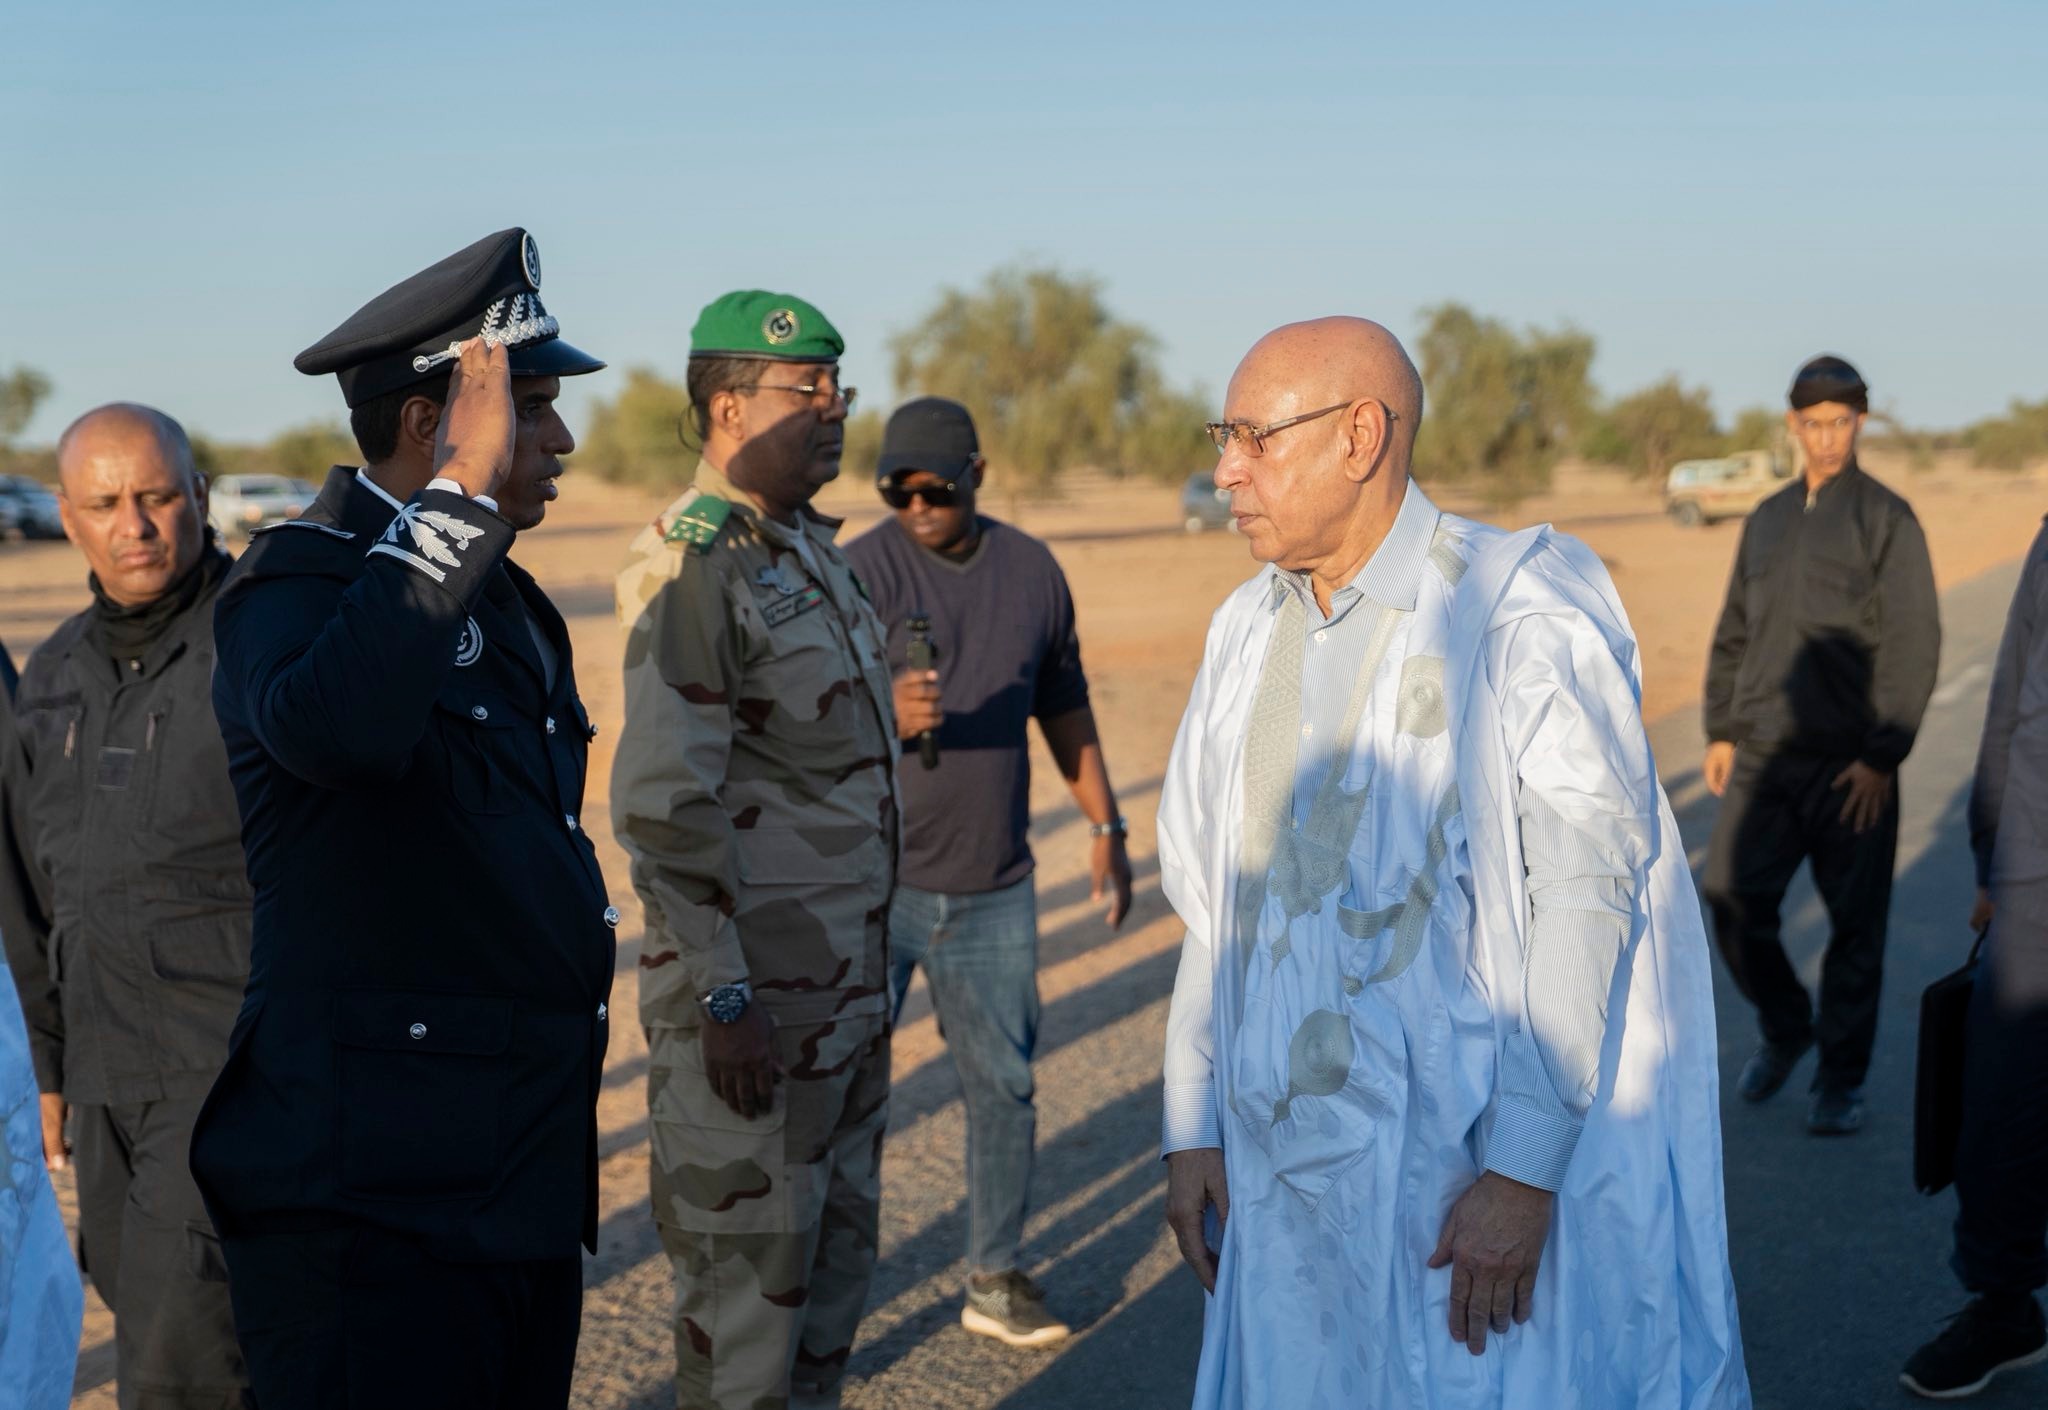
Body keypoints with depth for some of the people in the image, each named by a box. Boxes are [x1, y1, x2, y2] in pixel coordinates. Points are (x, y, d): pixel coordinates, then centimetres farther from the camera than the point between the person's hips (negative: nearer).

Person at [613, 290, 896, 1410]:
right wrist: (724, 999, -23)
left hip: (845, 979, 9)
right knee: (747, 1281, 3)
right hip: (755, 993, -9)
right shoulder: (694, 568, -16)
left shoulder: (812, 549, 12)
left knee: (837, 1261, 18)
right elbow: (661, 805, -22)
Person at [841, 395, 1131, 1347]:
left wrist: (1105, 825, 17)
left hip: (993, 891, 4)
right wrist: (885, 717, -36)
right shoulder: (857, 574, -9)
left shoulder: (1033, 572, 6)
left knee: (1004, 1085, 10)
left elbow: (1064, 705, 18)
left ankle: (994, 1282, 24)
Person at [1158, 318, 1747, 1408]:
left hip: (1487, 1159, -6)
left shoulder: (1520, 615, -11)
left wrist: (1524, 1169, -18)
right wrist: (1193, 1130, 10)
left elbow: (1588, 897, -15)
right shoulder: (1246, 631, 9)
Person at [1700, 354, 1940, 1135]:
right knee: (1732, 899, -5)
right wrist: (1720, 731, 10)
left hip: (1848, 763, -4)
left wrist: (1882, 756, -15)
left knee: (1855, 924, 2)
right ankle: (1783, 1028, 19)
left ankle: (1841, 1078, 15)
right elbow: (1734, 633, 18)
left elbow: (1914, 645, -9)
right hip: (1764, 754, 4)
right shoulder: (1766, 520, 13)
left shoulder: (1888, 520, -3)